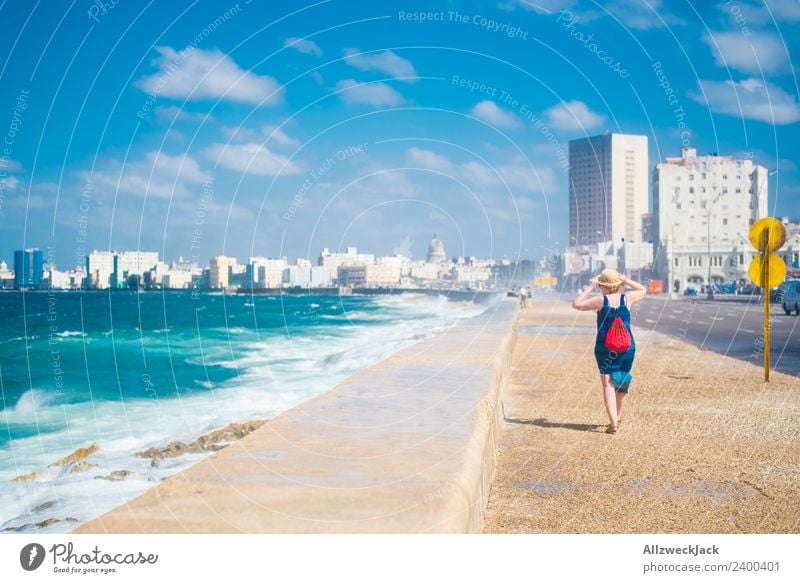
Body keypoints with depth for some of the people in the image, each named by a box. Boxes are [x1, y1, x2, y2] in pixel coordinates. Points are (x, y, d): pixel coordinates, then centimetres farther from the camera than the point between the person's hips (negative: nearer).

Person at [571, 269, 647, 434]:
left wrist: (590, 288, 5)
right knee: (621, 382, 21)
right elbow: (643, 290, 20)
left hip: (605, 347, -3)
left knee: (608, 384, -4)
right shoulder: (627, 298, -1)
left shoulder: (600, 301, -8)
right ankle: (618, 416, 39)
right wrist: (626, 280, 13)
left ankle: (614, 423, -16)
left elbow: (576, 304, 1)